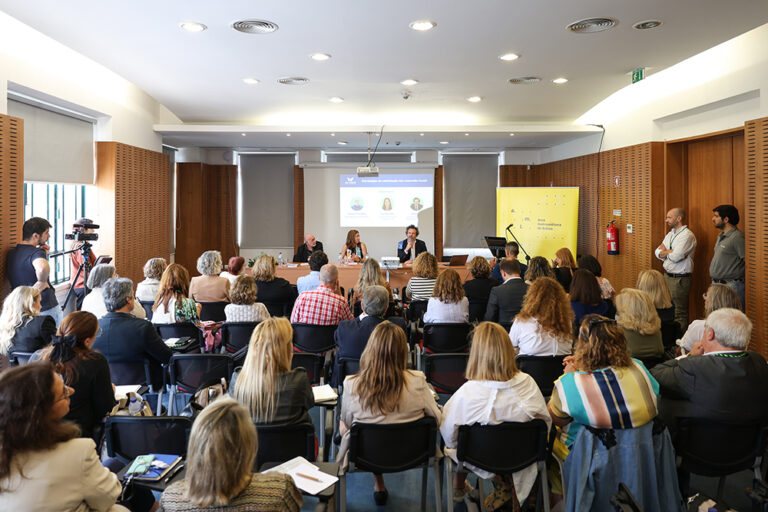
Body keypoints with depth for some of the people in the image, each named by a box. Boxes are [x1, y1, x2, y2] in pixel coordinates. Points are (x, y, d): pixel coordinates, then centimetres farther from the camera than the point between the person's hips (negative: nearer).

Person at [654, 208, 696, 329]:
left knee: (679, 314, -5)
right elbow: (657, 252, 11)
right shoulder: (670, 234, 16)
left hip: (680, 279, -9)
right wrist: (669, 252, -10)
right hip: (667, 276, 9)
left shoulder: (687, 235, -13)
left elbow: (676, 256, -21)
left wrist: (664, 251, -1)